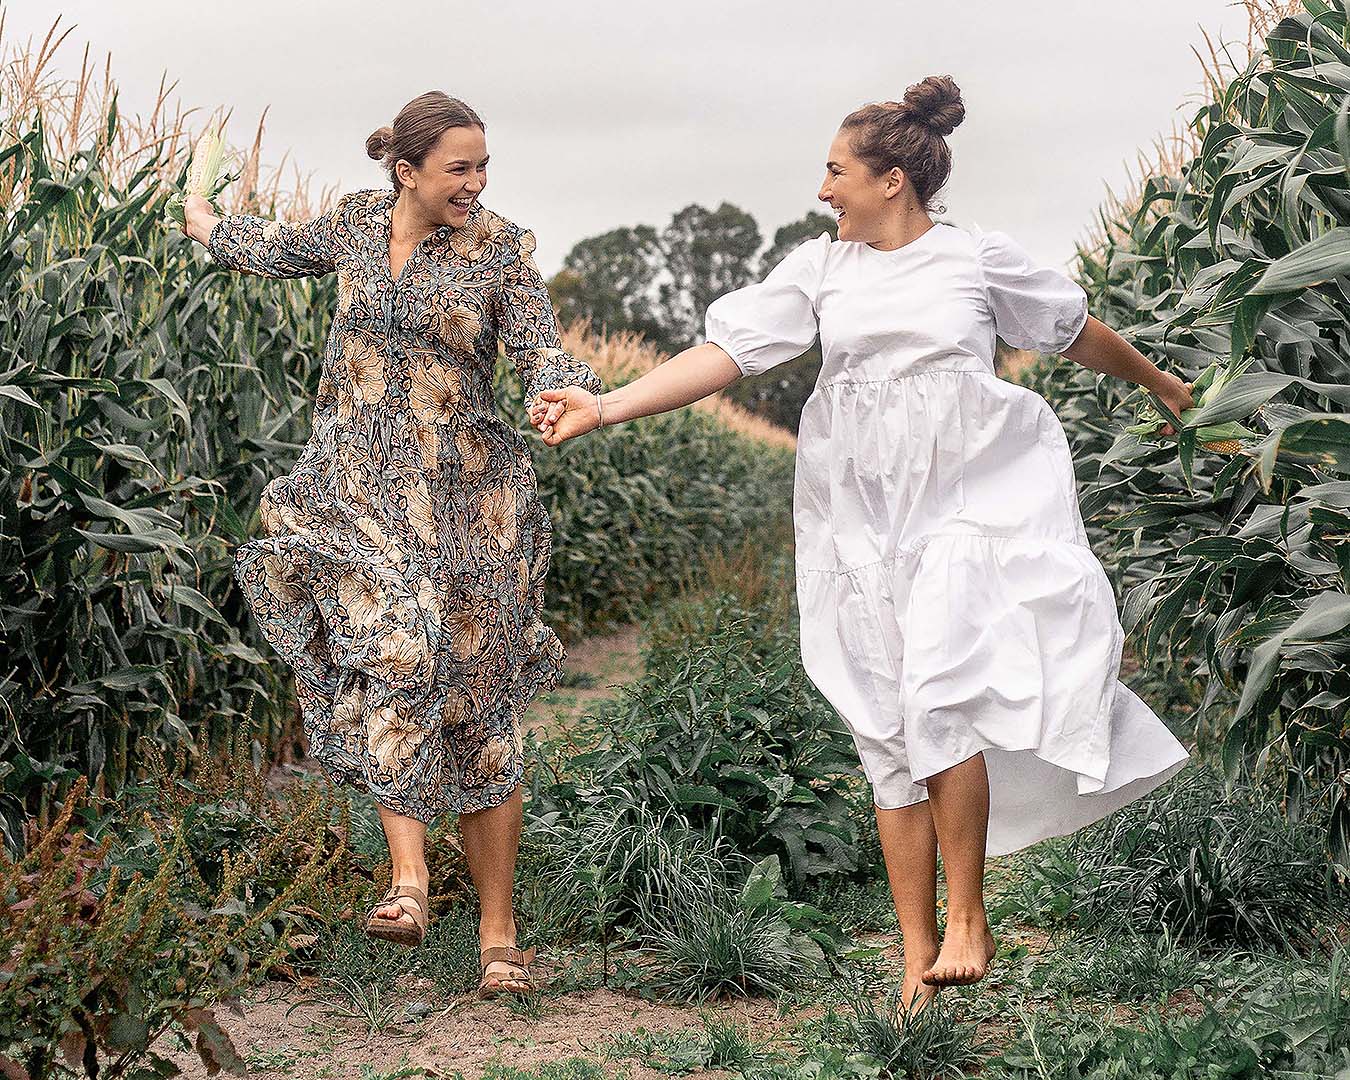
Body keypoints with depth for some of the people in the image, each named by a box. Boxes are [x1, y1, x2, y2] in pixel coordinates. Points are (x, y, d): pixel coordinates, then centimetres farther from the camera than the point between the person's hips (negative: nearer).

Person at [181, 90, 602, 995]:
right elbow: (285, 250, 27)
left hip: (466, 495, -1)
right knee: (395, 648, -26)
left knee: (478, 711, 1)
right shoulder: (358, 221, 6)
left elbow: (540, 351, -7)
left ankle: (499, 932, 8)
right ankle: (408, 876, -26)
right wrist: (210, 226, 45)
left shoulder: (500, 248, -2)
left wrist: (572, 393, -31)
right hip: (359, 489, 2)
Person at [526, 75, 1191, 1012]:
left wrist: (1164, 386, 32)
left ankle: (968, 918, -9)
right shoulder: (821, 268, 8)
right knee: (889, 730, 1)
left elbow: (1076, 330, 19)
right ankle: (920, 954, 7)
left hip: (968, 497, -3)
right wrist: (606, 406, -11)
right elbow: (727, 352, 0)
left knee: (939, 689, -23)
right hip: (864, 515, 3)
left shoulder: (982, 259, 4)